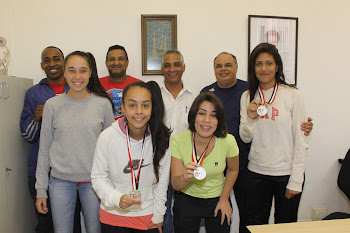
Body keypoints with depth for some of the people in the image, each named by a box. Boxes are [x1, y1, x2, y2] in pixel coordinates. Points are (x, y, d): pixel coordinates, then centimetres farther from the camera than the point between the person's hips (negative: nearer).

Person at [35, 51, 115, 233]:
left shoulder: (103, 104, -2)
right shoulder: (53, 105, -1)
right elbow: (44, 149, 4)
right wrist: (40, 190, 4)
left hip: (94, 180, 0)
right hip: (60, 180, 1)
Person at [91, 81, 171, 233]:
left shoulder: (160, 138, -14)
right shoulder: (107, 137, -17)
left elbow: (162, 180, -5)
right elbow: (98, 177, -9)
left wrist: (158, 217, 1)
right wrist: (117, 199, -24)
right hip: (113, 216, 0)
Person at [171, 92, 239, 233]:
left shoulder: (228, 141, -19)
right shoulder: (178, 142, -20)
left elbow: (233, 170, 1)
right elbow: (175, 184, -18)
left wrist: (224, 199, 3)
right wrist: (184, 178, -39)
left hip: (217, 200, 1)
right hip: (186, 200, 0)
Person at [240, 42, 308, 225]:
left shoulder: (293, 95, -7)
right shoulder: (247, 97, 3)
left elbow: (300, 141, -6)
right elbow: (245, 138, 4)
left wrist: (296, 180, -9)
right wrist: (250, 118, -16)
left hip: (286, 173, -2)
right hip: (256, 172, 2)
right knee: (255, 225, 13)